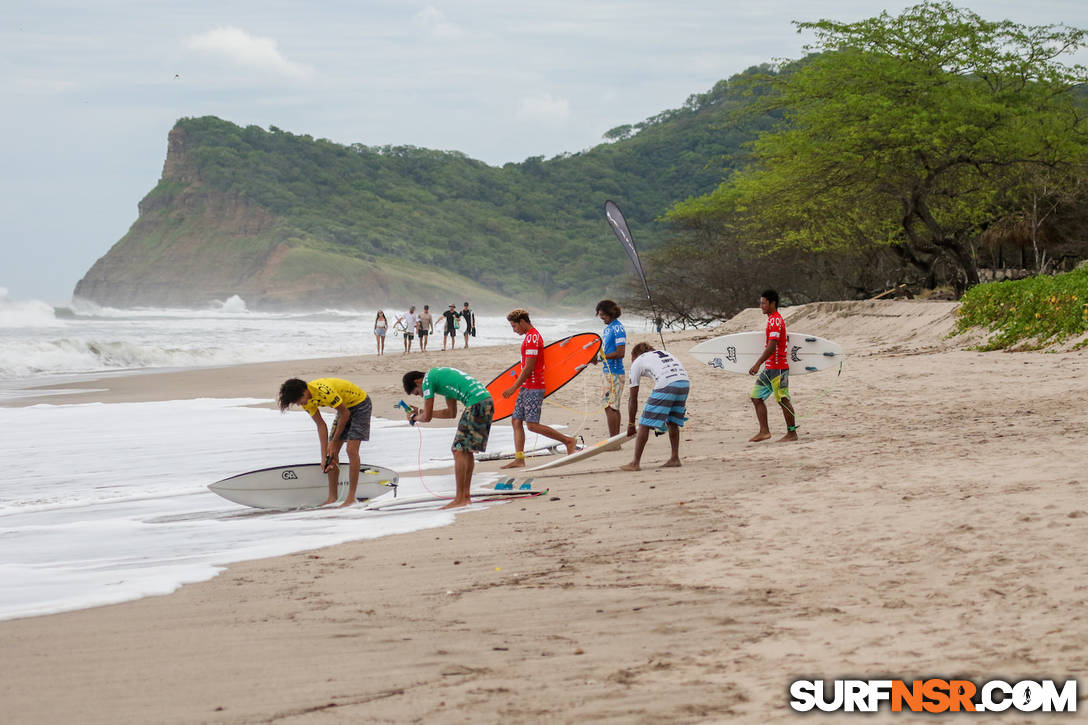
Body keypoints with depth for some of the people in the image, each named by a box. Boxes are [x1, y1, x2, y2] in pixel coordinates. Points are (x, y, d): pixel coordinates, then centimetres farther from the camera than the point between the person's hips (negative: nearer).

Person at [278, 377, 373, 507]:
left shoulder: (324, 391, -36)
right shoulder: (307, 400, -10)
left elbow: (345, 414, -24)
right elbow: (321, 426, -5)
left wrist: (334, 442, -14)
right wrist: (324, 456, -11)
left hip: (360, 403, -8)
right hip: (345, 407, 8)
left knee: (351, 450, -18)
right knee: (332, 452, 1)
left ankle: (351, 497, -14)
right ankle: (333, 496, 7)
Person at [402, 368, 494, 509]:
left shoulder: (427, 380, 0)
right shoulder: (440, 374, 28)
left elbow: (427, 417, -1)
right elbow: (451, 413, 30)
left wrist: (414, 417, 21)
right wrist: (420, 412, 34)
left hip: (476, 405, -9)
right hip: (488, 401, 9)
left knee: (459, 450, -6)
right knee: (467, 449, 14)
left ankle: (460, 499, -7)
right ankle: (466, 496, 15)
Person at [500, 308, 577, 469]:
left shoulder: (532, 338, -15)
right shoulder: (532, 336, 18)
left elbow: (529, 368, -19)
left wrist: (514, 388, -16)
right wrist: (519, 386, 25)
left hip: (533, 389, -11)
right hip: (526, 388, 11)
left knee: (532, 425, -11)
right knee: (516, 421, 5)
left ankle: (568, 441, -2)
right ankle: (519, 459, 3)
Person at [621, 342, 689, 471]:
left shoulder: (636, 363, 20)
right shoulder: (665, 353, 36)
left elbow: (632, 399, 19)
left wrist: (631, 423, 26)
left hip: (666, 384, -6)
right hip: (685, 382, 6)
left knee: (644, 424, 2)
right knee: (673, 423, 24)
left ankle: (635, 463, 3)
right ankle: (675, 458, 22)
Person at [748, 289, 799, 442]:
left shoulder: (775, 320, -15)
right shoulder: (774, 319, 16)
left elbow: (772, 346, -23)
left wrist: (758, 364, -25)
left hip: (778, 368, -10)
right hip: (770, 367, 10)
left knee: (783, 400, -4)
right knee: (756, 397, 8)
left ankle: (792, 433, 3)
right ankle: (764, 431, 8)